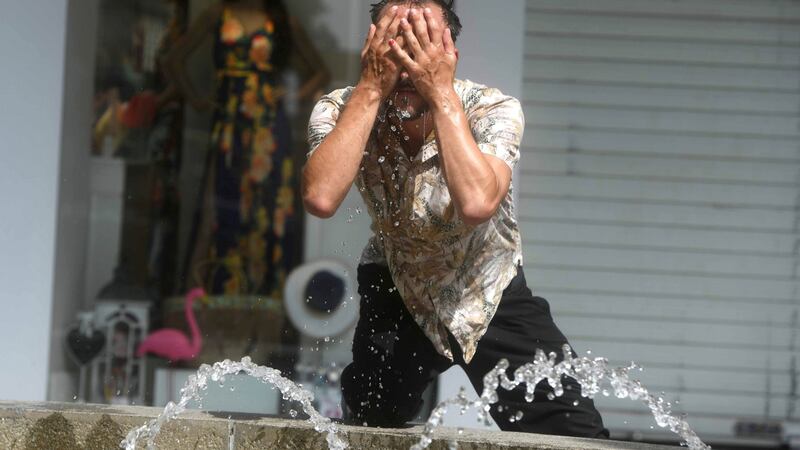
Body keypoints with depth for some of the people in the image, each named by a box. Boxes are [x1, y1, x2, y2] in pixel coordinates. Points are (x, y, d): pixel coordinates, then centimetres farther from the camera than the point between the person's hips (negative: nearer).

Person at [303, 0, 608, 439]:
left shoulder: (494, 110, -25)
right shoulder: (340, 110, -21)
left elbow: (476, 204, -45)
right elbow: (321, 197, -41)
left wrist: (441, 92, -41)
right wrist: (371, 87, -37)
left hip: (489, 290, -1)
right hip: (394, 288, 1)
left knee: (573, 434, -8)